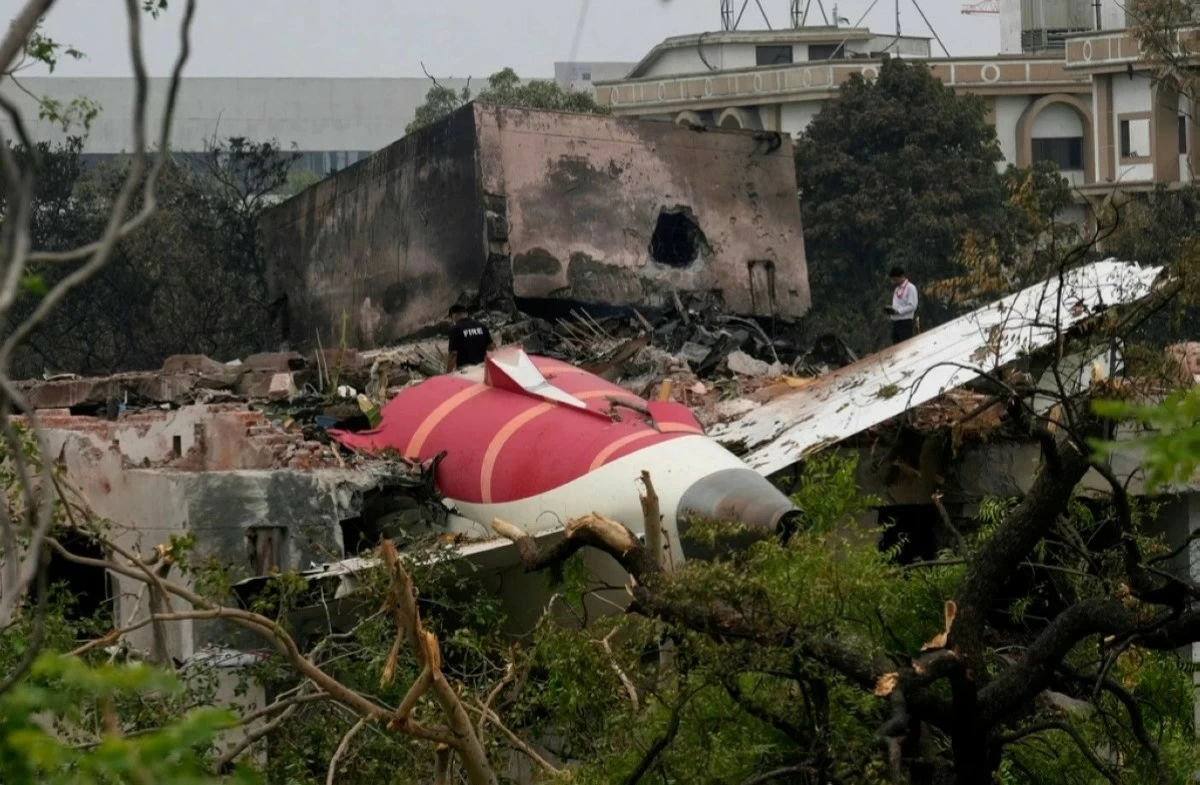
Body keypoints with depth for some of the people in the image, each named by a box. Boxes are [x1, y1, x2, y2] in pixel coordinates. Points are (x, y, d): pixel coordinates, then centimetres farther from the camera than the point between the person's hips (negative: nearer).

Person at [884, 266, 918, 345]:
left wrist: (897, 311, -20)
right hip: (895, 322, 9)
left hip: (905, 322, -9)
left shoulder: (910, 288, -9)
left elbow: (912, 306, -16)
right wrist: (890, 309, 3)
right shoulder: (897, 288, 17)